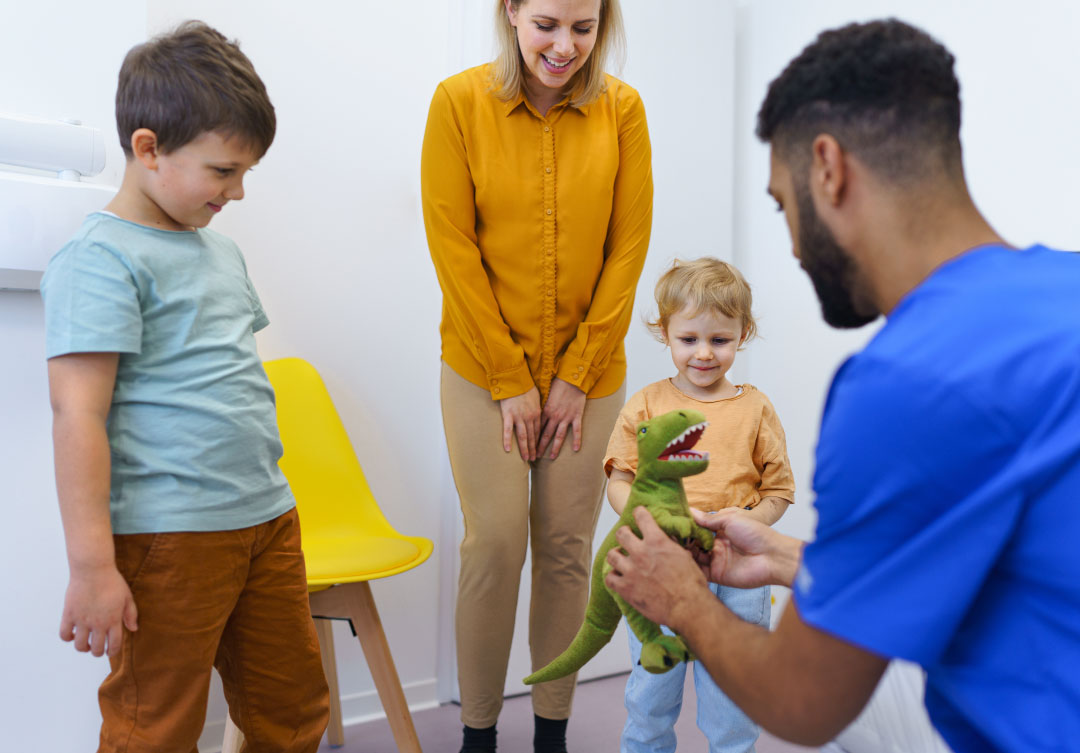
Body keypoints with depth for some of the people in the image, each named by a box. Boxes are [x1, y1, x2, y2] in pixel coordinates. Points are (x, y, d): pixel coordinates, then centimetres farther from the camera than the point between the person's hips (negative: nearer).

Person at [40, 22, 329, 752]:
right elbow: (78, 417, -16)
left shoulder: (221, 251, 15)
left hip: (267, 518, 8)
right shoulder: (102, 260, -11)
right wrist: (93, 567, -18)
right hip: (167, 538, -8)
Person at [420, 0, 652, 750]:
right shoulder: (459, 102, -6)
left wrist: (577, 375, -5)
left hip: (589, 372, 2)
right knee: (495, 543, -3)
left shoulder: (623, 110, -2)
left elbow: (628, 248, -2)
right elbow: (453, 246, -7)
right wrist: (509, 380, -8)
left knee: (566, 548, 7)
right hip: (483, 369, -1)